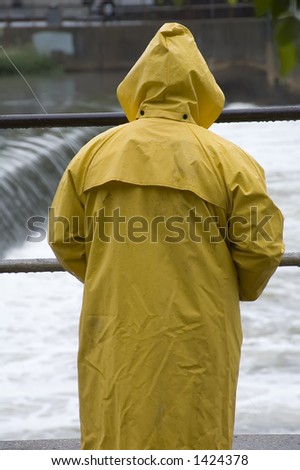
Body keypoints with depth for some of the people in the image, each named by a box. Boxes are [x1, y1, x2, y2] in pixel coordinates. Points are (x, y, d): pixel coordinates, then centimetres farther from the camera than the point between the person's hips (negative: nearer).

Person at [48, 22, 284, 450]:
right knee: (193, 437, 7)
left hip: (117, 334, 2)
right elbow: (262, 246, -6)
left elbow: (65, 239, 6)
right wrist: (242, 289, 15)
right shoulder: (228, 159, -5)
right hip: (193, 334, -2)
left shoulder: (97, 151, 3)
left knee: (114, 435, 8)